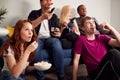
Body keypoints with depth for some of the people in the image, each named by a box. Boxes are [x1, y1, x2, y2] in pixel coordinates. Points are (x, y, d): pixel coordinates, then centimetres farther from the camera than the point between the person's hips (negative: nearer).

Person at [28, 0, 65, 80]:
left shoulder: (54, 16, 16)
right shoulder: (34, 13, 9)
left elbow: (58, 31, 10)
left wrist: (58, 33, -15)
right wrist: (42, 17, -19)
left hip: (50, 39, 2)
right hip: (37, 38, -1)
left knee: (57, 42, -34)